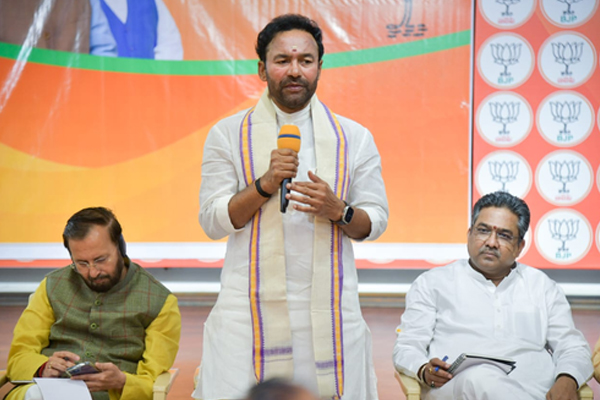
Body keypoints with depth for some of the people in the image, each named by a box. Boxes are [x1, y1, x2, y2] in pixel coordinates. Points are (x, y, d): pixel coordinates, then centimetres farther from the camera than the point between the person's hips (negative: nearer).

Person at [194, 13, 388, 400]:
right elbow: (212, 221, 1)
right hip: (250, 310, -1)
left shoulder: (355, 138, 10)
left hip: (330, 311, 1)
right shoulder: (228, 135, 7)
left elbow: (376, 221, 8)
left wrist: (338, 210, -12)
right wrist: (265, 184, -13)